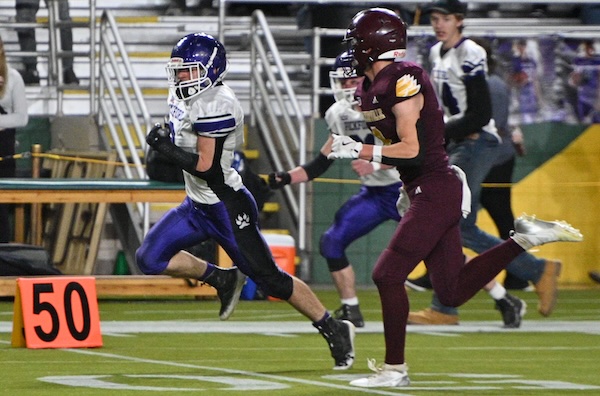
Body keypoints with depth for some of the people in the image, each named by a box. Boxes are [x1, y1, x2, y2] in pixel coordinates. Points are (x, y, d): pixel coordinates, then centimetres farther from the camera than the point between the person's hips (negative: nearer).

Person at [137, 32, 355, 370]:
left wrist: (165, 147, -17)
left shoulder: (215, 104, -23)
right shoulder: (186, 96, 6)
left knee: (270, 280, -3)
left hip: (228, 208, -9)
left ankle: (335, 330, 10)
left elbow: (205, 166, -25)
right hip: (197, 206, 9)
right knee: (151, 259, -1)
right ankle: (223, 280, 15)